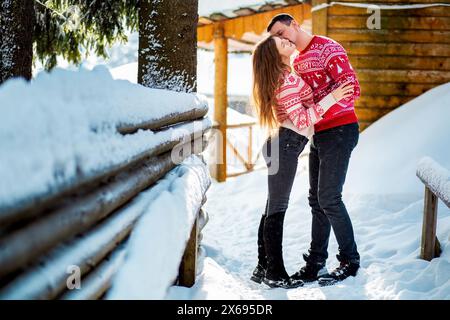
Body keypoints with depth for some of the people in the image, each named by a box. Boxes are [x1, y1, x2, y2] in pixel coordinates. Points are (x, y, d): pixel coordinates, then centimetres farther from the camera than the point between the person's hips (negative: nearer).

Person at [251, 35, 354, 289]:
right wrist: (332, 98, -20)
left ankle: (264, 268, 16)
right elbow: (302, 120, -19)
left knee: (273, 208, 10)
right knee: (278, 208, -7)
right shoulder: (286, 81, -15)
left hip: (281, 144, 10)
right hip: (286, 145, -10)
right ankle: (275, 273, -3)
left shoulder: (285, 77, 17)